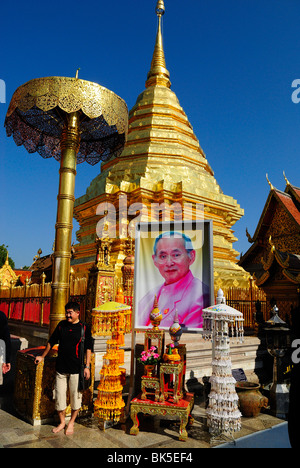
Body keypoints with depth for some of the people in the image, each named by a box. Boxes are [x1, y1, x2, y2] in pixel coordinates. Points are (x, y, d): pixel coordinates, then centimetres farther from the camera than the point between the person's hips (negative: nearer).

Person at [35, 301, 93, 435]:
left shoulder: (84, 328, -5)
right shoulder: (61, 325, 4)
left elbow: (88, 348, -4)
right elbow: (51, 341, 16)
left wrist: (87, 366, -8)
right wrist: (43, 356, 19)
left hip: (76, 369, -3)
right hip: (61, 368, 3)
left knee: (76, 396, 6)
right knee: (59, 396, 9)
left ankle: (71, 423, 27)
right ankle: (62, 422, 30)